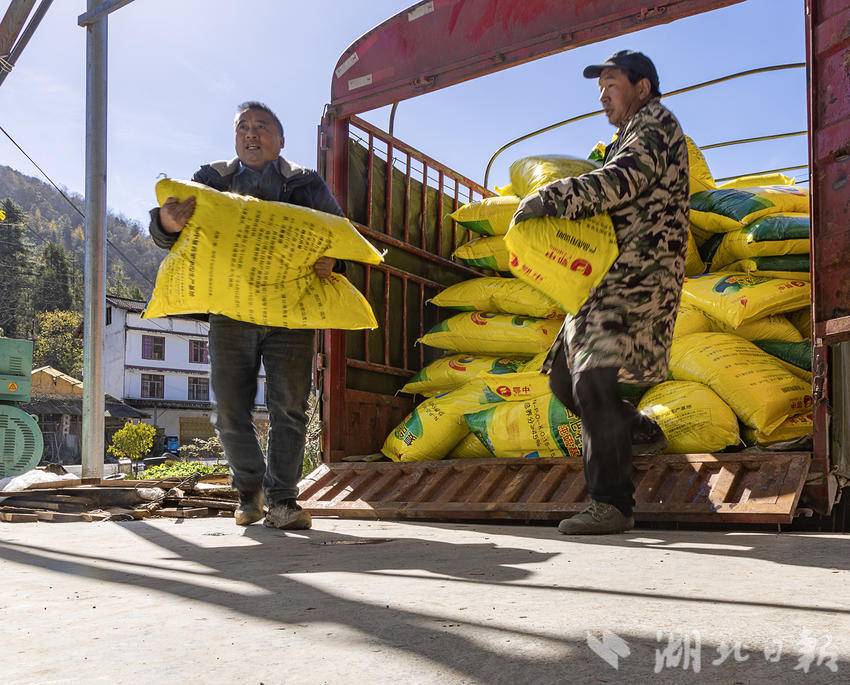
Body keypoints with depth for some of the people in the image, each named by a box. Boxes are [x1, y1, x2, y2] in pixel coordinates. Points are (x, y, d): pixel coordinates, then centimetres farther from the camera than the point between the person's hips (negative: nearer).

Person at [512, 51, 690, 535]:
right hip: (613, 280, 10)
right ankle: (640, 433, 27)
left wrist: (549, 199, -19)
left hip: (639, 280, -10)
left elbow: (618, 183, -19)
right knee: (564, 372, 11)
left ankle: (612, 504, -21)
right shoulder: (634, 137, 29)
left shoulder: (656, 125, -2)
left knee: (593, 378, -22)